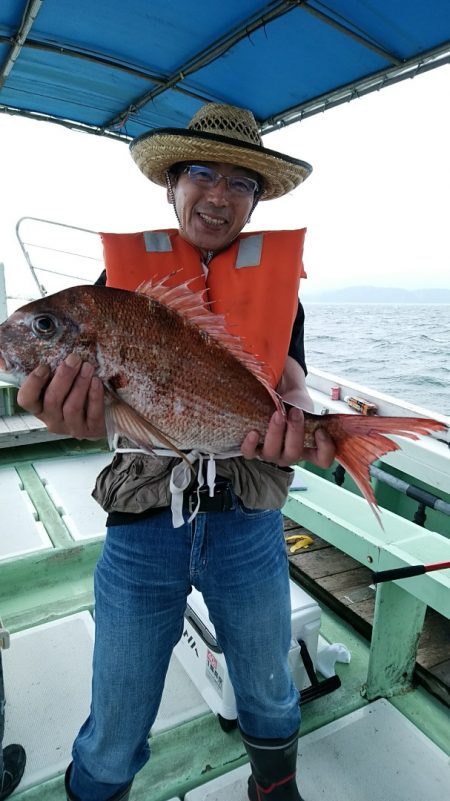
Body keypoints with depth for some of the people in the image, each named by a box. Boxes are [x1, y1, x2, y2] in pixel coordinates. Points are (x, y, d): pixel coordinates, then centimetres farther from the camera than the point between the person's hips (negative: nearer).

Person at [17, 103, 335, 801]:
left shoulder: (277, 272, 3)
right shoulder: (126, 265, 1)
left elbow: (291, 381, -6)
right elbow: (96, 382, -6)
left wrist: (296, 423, -30)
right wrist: (76, 413, -31)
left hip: (249, 523, 2)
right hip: (142, 518, -1)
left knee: (269, 696, 26)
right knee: (115, 732, 14)